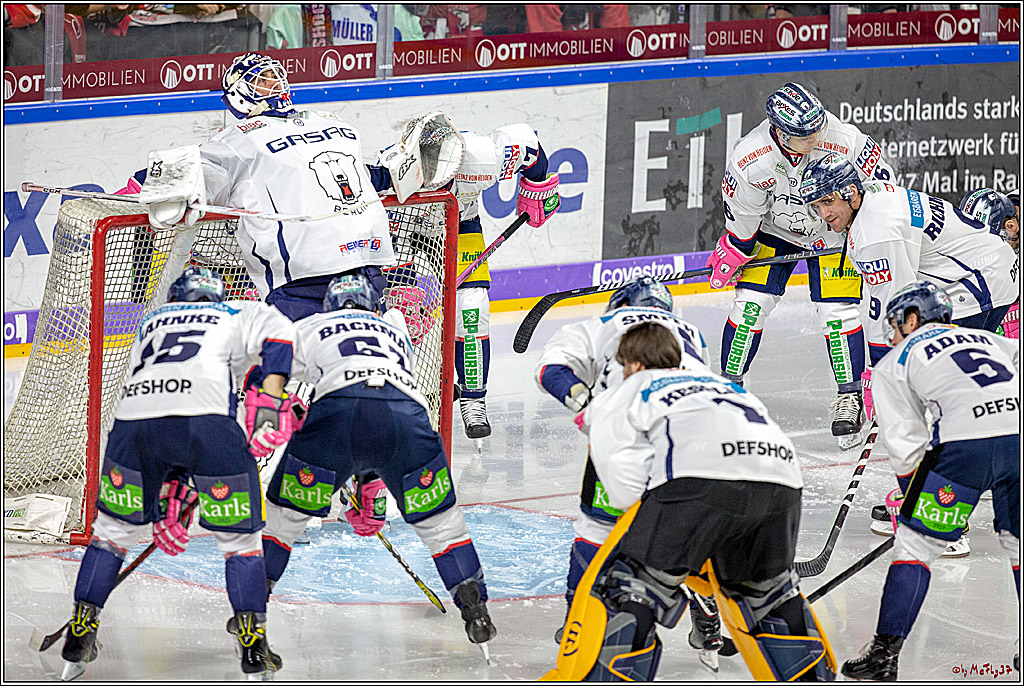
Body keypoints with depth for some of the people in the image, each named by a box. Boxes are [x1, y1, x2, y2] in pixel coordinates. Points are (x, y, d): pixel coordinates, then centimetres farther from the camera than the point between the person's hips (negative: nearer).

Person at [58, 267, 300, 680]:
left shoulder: (150, 325, 38)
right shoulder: (238, 314, 30)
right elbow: (277, 333, 5)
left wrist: (167, 494, 33)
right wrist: (270, 400, -2)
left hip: (133, 420, 3)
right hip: (208, 417, -3)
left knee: (114, 528, 22)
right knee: (237, 534, 11)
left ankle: (80, 634, 23)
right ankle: (253, 645, 5)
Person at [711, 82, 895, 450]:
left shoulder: (844, 141, -34)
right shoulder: (749, 158, -31)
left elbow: (881, 185, -15)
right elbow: (741, 219, -12)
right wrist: (730, 254, -7)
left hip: (833, 230, -1)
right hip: (772, 227, 1)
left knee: (836, 309, -9)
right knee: (752, 302, -7)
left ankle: (849, 395, 7)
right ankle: (730, 384, 11)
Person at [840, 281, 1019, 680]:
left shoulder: (894, 363, 24)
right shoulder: (989, 340, 36)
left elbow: (906, 445, 17)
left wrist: (918, 506, 26)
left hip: (964, 443, -4)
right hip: (1018, 430, 4)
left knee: (916, 540, 9)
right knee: (1017, 539, 25)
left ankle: (885, 653, 4)